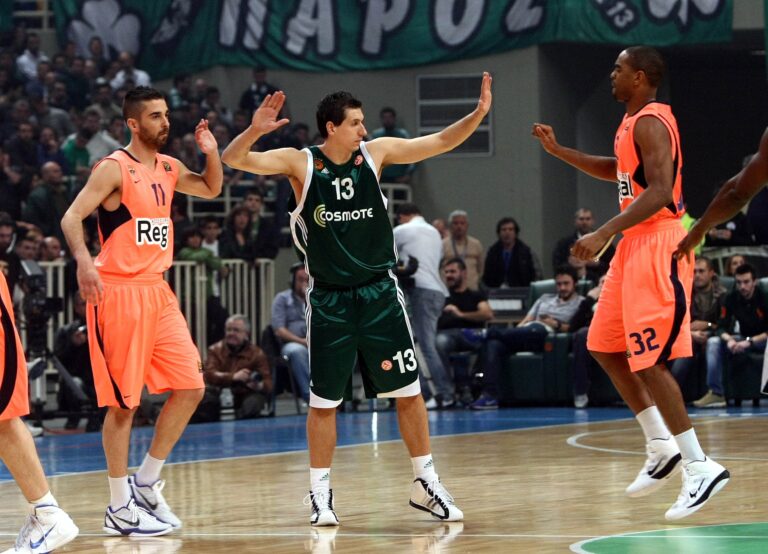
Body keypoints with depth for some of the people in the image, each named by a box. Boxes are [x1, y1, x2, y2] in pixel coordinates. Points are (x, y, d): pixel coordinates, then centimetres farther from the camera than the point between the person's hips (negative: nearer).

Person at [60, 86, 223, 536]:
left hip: (158, 292, 8)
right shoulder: (114, 169, -10)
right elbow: (72, 217, -17)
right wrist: (83, 260, -35)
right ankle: (120, 508, 4)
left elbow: (211, 190, 28)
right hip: (118, 293, -8)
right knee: (123, 401, -4)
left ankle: (146, 483, 16)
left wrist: (211, 152, 8)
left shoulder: (168, 169, 12)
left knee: (190, 387, 4)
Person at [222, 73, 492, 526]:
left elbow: (440, 143, 1)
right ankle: (321, 493, 15)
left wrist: (479, 113, -13)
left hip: (379, 292, 2)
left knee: (408, 390, 4)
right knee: (324, 400, 4)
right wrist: (254, 131, -36)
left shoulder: (376, 152, 0)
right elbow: (234, 160, -16)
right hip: (329, 298, -2)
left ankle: (426, 485, 15)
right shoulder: (300, 163, -8)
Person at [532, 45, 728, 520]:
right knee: (607, 348, 13)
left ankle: (701, 467, -10)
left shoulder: (650, 123, -16)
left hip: (658, 244, -10)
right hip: (636, 246, 10)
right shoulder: (633, 122, 15)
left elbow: (659, 192, -26)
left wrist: (603, 234, -31)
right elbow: (617, 171, 33)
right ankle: (662, 448, 17)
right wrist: (559, 151, 26)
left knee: (649, 360, -12)